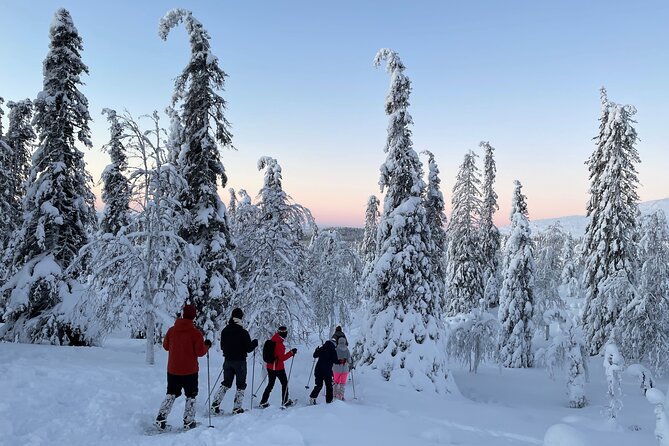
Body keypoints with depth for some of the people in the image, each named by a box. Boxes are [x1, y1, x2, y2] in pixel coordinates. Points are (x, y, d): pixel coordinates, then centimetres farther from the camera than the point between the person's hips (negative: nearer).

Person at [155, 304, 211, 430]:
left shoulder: (172, 330, -3)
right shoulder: (195, 333, -16)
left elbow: (165, 346, 10)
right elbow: (200, 352, -14)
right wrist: (207, 345, 5)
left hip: (172, 370, 4)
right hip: (190, 371, -3)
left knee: (171, 395, 18)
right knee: (191, 396, 12)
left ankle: (160, 419, 9)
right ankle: (188, 422, 13)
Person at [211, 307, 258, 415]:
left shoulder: (225, 330, 0)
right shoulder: (243, 332, -16)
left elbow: (222, 346, 9)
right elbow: (249, 348, -12)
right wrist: (255, 342, 6)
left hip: (228, 361, 5)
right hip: (240, 361, -5)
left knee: (226, 384, 17)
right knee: (241, 385, 8)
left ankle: (215, 404, 7)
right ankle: (237, 408, 8)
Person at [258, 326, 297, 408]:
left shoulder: (272, 341, 3)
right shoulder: (279, 344, -22)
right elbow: (282, 358, -23)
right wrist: (291, 352, -19)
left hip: (270, 367, 7)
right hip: (278, 368, -7)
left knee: (270, 384, 16)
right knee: (284, 383, 11)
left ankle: (263, 402, 14)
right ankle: (285, 402, 17)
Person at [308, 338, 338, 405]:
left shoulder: (321, 349, 7)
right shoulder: (333, 350, -5)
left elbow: (315, 355, 20)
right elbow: (335, 361, -9)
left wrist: (316, 350, 38)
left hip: (318, 369, 4)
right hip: (327, 370, -4)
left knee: (319, 385, 14)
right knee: (329, 385, 11)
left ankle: (312, 397, -1)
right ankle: (329, 400, 12)